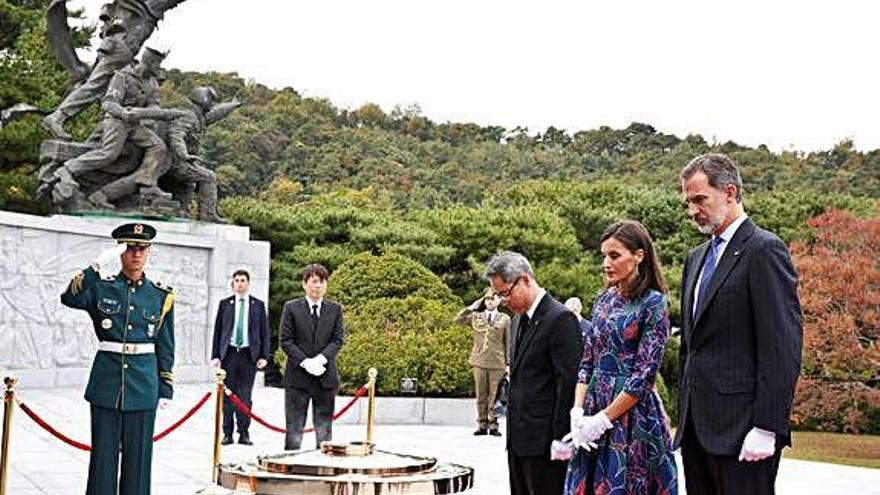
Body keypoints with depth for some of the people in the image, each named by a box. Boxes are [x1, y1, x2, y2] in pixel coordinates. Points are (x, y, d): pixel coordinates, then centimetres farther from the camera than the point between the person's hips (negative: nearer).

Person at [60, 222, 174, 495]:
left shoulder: (161, 295, 5)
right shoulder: (101, 287, 3)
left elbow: (165, 347, 8)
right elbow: (70, 298, -17)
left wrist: (165, 389, 6)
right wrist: (98, 265, -25)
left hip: (143, 383, 1)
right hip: (107, 379, 0)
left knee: (138, 453, 4)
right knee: (103, 452, 4)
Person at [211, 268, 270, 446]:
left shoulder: (258, 305, 7)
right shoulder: (225, 304, 8)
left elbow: (264, 332, 6)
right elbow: (217, 330, 7)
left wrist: (264, 356, -1)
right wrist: (215, 355, 1)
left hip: (249, 354, -1)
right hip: (228, 353, 1)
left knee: (245, 396, 1)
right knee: (228, 395, 3)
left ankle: (244, 433, 7)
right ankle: (227, 434, 9)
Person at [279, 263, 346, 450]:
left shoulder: (335, 309, 8)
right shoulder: (291, 308, 2)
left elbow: (338, 340, 2)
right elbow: (285, 341, -3)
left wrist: (321, 358, -14)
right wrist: (305, 362, -14)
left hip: (326, 377, 2)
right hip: (298, 376, -2)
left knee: (324, 430, 6)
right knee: (294, 428, 4)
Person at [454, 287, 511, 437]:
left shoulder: (505, 319, 5)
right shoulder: (476, 316, 10)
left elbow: (508, 343, 5)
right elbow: (457, 320, 3)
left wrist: (509, 363, 2)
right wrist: (471, 308, -3)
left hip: (497, 363, -2)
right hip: (479, 362, 2)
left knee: (494, 396, 0)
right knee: (481, 395, 6)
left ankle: (493, 425, 6)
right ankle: (482, 424, 12)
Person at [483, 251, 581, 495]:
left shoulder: (560, 319, -14)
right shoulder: (525, 318, 15)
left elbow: (568, 383, -17)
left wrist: (560, 438, -18)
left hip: (543, 439, -9)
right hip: (520, 439, 9)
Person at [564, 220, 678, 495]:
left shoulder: (653, 303, -9)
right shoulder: (603, 301, 10)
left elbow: (644, 374, -14)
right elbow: (586, 362, 10)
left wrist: (602, 420, -14)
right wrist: (577, 412, -4)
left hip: (632, 414, -6)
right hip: (593, 412, 6)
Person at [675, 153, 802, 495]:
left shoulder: (765, 249, -8)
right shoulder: (696, 258, 18)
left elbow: (783, 347, -14)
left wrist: (767, 428, -18)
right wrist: (685, 418, 17)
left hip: (740, 428, -8)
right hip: (697, 428, 8)